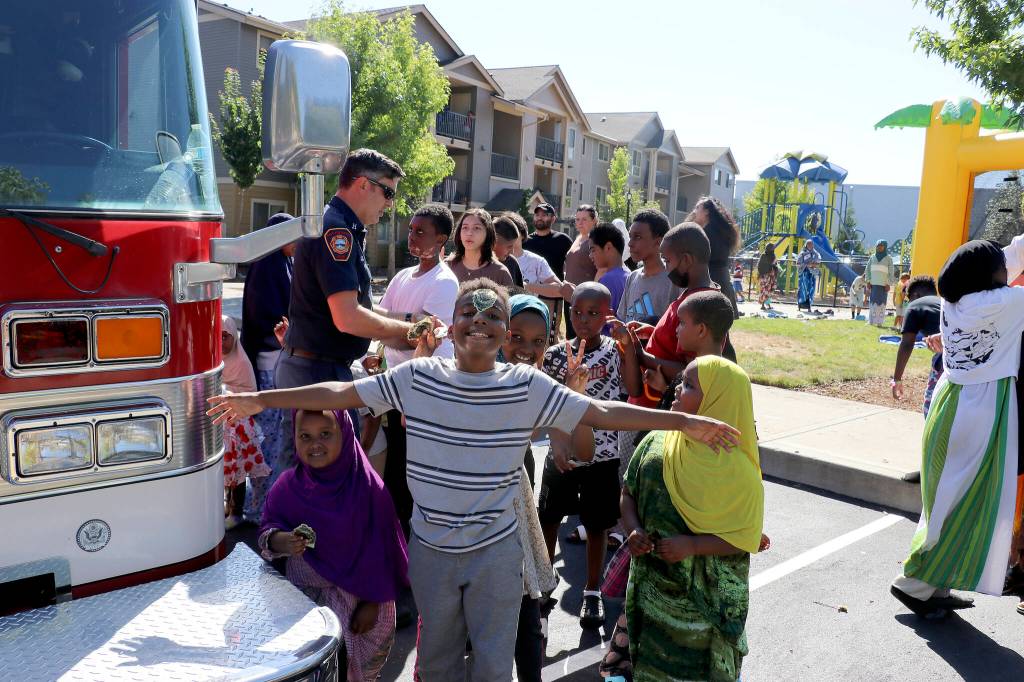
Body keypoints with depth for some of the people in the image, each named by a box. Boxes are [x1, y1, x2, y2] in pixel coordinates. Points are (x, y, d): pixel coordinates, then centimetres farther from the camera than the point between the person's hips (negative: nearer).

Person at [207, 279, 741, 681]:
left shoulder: (527, 387, -12)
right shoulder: (418, 377, -9)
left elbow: (602, 412, -13)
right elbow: (341, 393, -8)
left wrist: (685, 422, -18)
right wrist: (259, 400, -10)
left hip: (496, 550, -1)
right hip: (431, 548, 1)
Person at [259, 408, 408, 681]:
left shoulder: (367, 486, -12)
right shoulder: (288, 486, -4)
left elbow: (380, 549, -6)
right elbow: (267, 528, 4)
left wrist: (373, 602, -5)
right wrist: (280, 541, -20)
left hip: (358, 595, -2)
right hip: (303, 595, 2)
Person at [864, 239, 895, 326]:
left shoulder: (889, 258, 1)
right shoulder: (872, 257, 9)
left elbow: (891, 272, -1)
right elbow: (867, 270, 9)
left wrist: (888, 284, -9)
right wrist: (868, 282, -1)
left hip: (883, 284, -2)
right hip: (873, 284, 2)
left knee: (881, 302, -4)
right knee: (872, 302, -1)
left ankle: (880, 322, -4)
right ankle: (871, 321, 1)